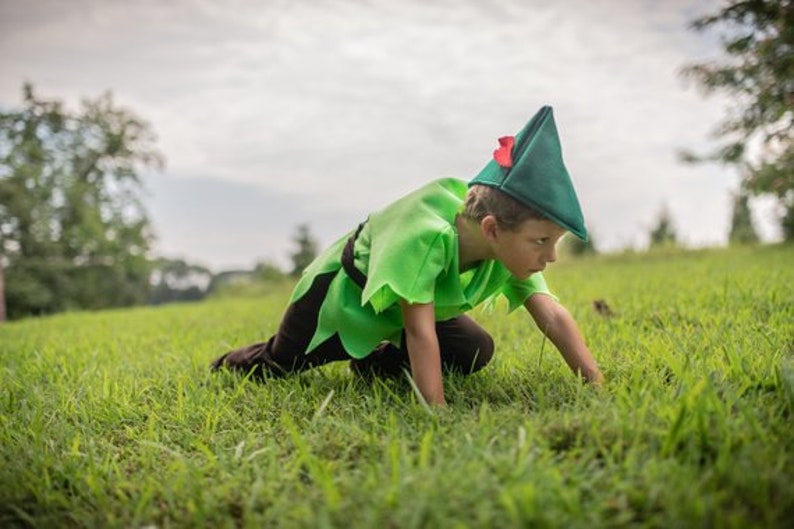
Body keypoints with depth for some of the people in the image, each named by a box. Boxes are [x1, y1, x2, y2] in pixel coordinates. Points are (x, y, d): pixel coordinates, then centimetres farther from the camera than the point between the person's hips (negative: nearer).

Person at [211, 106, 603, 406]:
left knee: (476, 351, -2)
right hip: (341, 290, -6)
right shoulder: (427, 235, -46)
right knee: (277, 366, 12)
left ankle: (371, 365, 14)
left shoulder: (513, 245, -24)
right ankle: (228, 367, 47)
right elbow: (420, 331, -45)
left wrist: (597, 387, -35)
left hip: (400, 306, 6)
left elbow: (553, 316, -27)